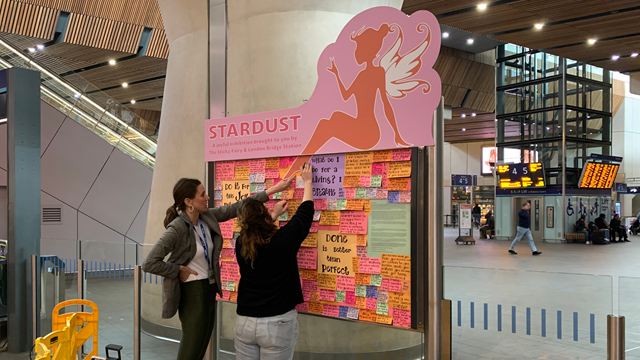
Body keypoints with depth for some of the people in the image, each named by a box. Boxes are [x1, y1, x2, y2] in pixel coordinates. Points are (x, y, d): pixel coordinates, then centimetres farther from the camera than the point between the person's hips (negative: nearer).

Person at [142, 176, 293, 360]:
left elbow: (236, 208, 6)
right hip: (193, 292, -8)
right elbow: (149, 264, -24)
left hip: (210, 290, 8)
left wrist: (272, 191, 4)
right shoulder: (177, 229, -21)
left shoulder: (207, 217, 0)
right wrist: (179, 270, -16)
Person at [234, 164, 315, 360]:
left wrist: (276, 213, 34)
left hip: (245, 321, 4)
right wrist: (307, 181, 16)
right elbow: (305, 212, 2)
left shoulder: (241, 244, -3)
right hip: (277, 324, -4)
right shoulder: (283, 240, -13)